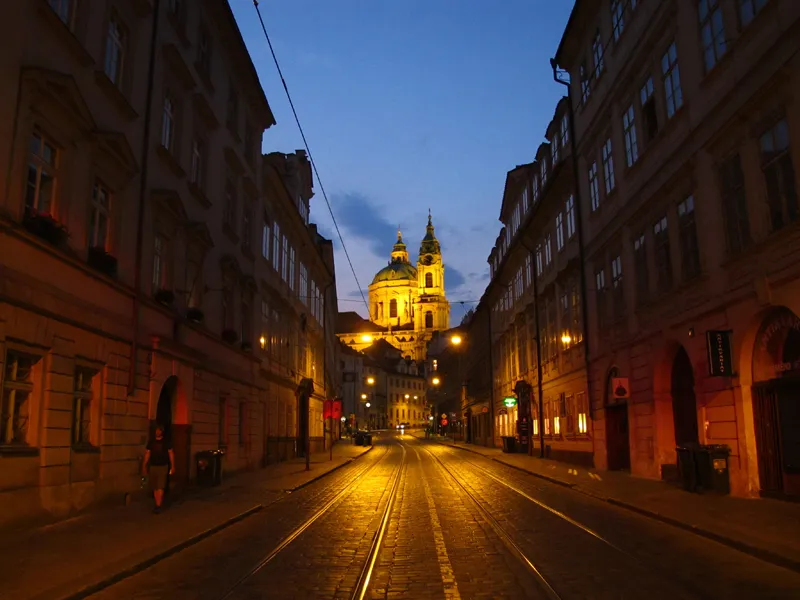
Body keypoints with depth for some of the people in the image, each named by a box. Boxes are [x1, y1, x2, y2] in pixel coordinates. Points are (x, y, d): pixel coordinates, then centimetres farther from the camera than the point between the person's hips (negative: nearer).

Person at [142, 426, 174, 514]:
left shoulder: (166, 442, -2)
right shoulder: (151, 442, 6)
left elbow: (171, 454, 0)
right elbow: (147, 454, 10)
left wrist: (172, 466, -3)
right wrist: (144, 466, 4)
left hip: (163, 467, -4)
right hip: (153, 467, 4)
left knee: (160, 487, -10)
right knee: (154, 487, 8)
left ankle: (158, 506, -10)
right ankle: (157, 504, 18)